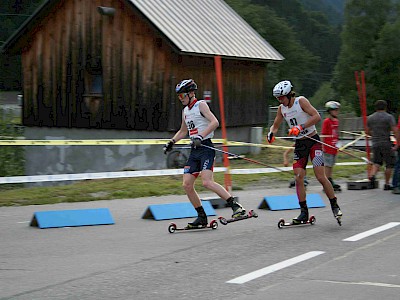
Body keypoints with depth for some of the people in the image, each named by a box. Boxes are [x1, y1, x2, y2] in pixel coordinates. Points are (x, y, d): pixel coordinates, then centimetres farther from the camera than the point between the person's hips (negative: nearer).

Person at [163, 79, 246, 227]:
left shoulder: (201, 105, -5)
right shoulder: (185, 111, 19)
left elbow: (215, 122, -20)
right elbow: (183, 131, 35)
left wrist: (201, 136, -27)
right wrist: (172, 142, 24)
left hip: (205, 147, -8)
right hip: (194, 150, 8)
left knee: (207, 182, -23)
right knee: (187, 185, 0)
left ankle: (236, 206, -18)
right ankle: (202, 217, 10)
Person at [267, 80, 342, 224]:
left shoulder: (301, 101, -13)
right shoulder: (282, 109, 5)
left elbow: (317, 116, -23)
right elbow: (275, 125, 17)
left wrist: (301, 127, -32)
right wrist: (271, 133, -6)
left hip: (313, 141, -6)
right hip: (299, 144, 6)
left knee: (321, 177, -11)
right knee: (298, 178, -6)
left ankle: (335, 206, 2)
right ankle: (304, 212, 0)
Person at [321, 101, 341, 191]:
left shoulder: (336, 121, 12)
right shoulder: (326, 121, -11)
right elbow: (323, 135, -12)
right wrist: (323, 146, -15)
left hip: (334, 148, 7)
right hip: (328, 148, -7)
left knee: (331, 165, 13)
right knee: (327, 165, -4)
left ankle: (330, 181, 19)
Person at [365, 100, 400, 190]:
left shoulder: (370, 118, 8)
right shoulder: (389, 117, -7)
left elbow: (367, 131, 15)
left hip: (375, 144, 4)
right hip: (386, 144, -4)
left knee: (377, 162, 17)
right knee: (389, 164, 7)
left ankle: (372, 175, -11)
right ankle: (387, 184, 8)